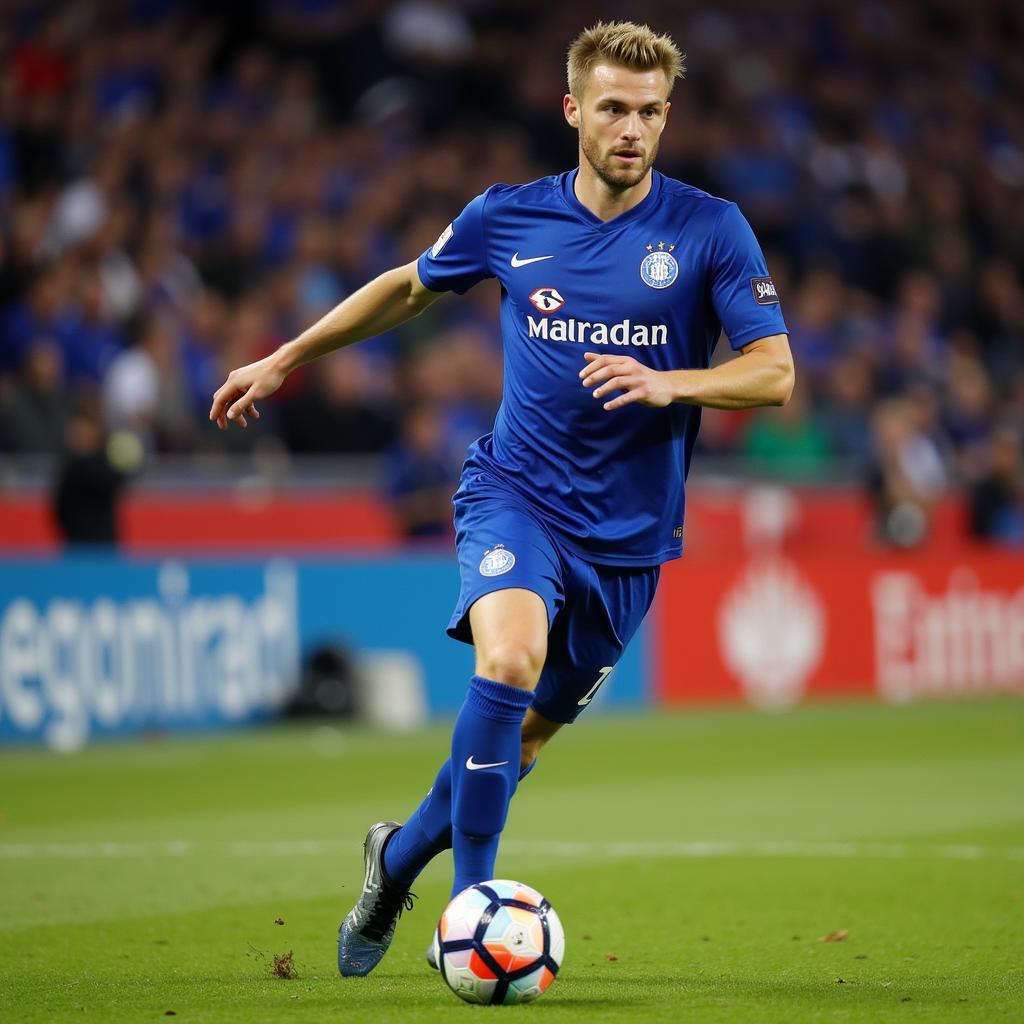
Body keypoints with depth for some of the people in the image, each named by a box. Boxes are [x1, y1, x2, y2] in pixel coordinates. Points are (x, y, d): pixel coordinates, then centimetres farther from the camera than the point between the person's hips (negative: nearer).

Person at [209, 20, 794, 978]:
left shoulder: (709, 228, -5)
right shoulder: (507, 217, 0)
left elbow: (774, 372, -6)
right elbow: (408, 287, 18)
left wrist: (670, 383, -25)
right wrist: (281, 360, 21)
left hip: (629, 530, 1)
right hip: (515, 494, -1)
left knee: (529, 731, 9)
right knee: (509, 660, -29)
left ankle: (399, 857, 36)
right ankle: (471, 905, -20)